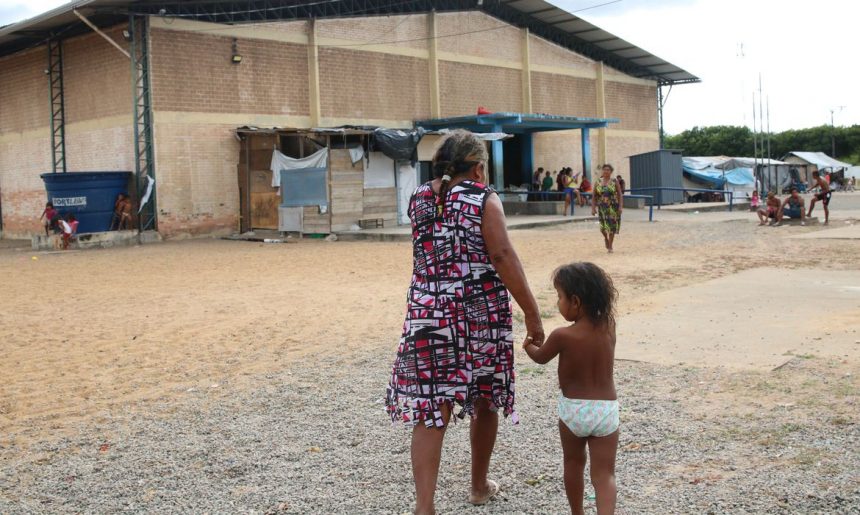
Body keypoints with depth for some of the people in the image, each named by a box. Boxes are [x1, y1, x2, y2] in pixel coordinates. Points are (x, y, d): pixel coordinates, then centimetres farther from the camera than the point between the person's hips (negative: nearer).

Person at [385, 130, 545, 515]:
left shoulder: (418, 200, 9)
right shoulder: (483, 199, -5)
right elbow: (502, 256, -13)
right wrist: (532, 313, -11)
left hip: (429, 314, 3)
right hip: (480, 313, -2)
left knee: (430, 410, -1)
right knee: (486, 400, 17)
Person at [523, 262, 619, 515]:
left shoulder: (562, 336, -16)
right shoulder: (609, 326, -6)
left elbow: (540, 358, 6)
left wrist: (528, 345, 24)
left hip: (573, 409, -2)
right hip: (606, 409, 2)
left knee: (574, 464, 22)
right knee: (604, 475, 2)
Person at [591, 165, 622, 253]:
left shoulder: (615, 181, -1)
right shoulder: (598, 182, 4)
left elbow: (620, 194, -3)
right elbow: (594, 196, 5)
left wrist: (621, 206, -12)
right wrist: (593, 208, -1)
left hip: (613, 207, -1)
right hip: (602, 207, 1)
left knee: (612, 226, 2)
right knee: (604, 226, -7)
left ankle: (610, 247, 13)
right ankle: (606, 237, 29)